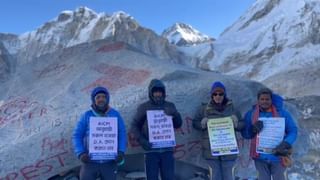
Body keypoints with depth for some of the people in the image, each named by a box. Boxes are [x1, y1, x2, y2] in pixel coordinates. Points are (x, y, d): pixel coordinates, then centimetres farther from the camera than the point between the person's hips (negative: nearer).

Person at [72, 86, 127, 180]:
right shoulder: (86, 116, 1)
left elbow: (122, 135, 3)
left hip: (109, 162, 1)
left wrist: (121, 152, -11)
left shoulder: (115, 115, 4)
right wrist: (80, 153, -12)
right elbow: (77, 136, 2)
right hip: (90, 161, -1)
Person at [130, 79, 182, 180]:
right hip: (151, 150, -2)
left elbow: (178, 125, 5)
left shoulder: (170, 106, 9)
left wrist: (174, 114, -15)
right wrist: (141, 140, -14)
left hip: (167, 149, 2)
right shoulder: (144, 107, 3)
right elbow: (134, 126, 3)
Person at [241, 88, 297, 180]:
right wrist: (253, 129, -21)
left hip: (277, 156, -1)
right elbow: (244, 134, 1)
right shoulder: (250, 114, -2)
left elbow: (293, 131, -4)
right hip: (260, 156, 1)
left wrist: (285, 145, -21)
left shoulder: (282, 113, -5)